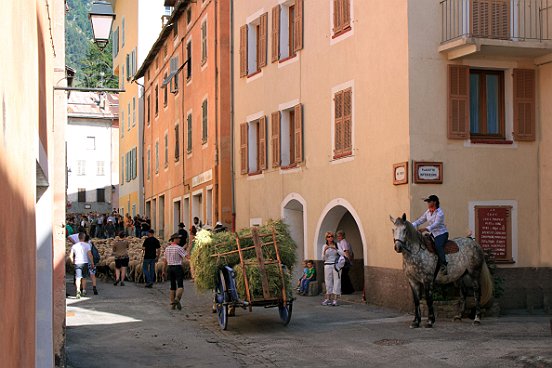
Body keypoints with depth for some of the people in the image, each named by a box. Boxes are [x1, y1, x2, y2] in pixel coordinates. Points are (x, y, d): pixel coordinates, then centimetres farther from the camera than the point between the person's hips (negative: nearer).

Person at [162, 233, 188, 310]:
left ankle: (172, 303, 10)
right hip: (178, 267, -6)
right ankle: (177, 298, -31)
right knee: (180, 286, -8)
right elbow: (187, 256, -17)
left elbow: (165, 261, 13)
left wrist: (164, 271, 18)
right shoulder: (179, 248, -10)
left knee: (172, 286, 12)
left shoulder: (167, 248, 9)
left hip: (170, 268, 6)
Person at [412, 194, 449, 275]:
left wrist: (425, 229, -40)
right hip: (433, 234, 9)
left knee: (438, 246, -32)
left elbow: (435, 224, -28)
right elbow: (420, 220, 11)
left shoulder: (439, 213, -17)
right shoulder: (428, 212, 9)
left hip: (442, 233, -9)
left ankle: (443, 265, -31)